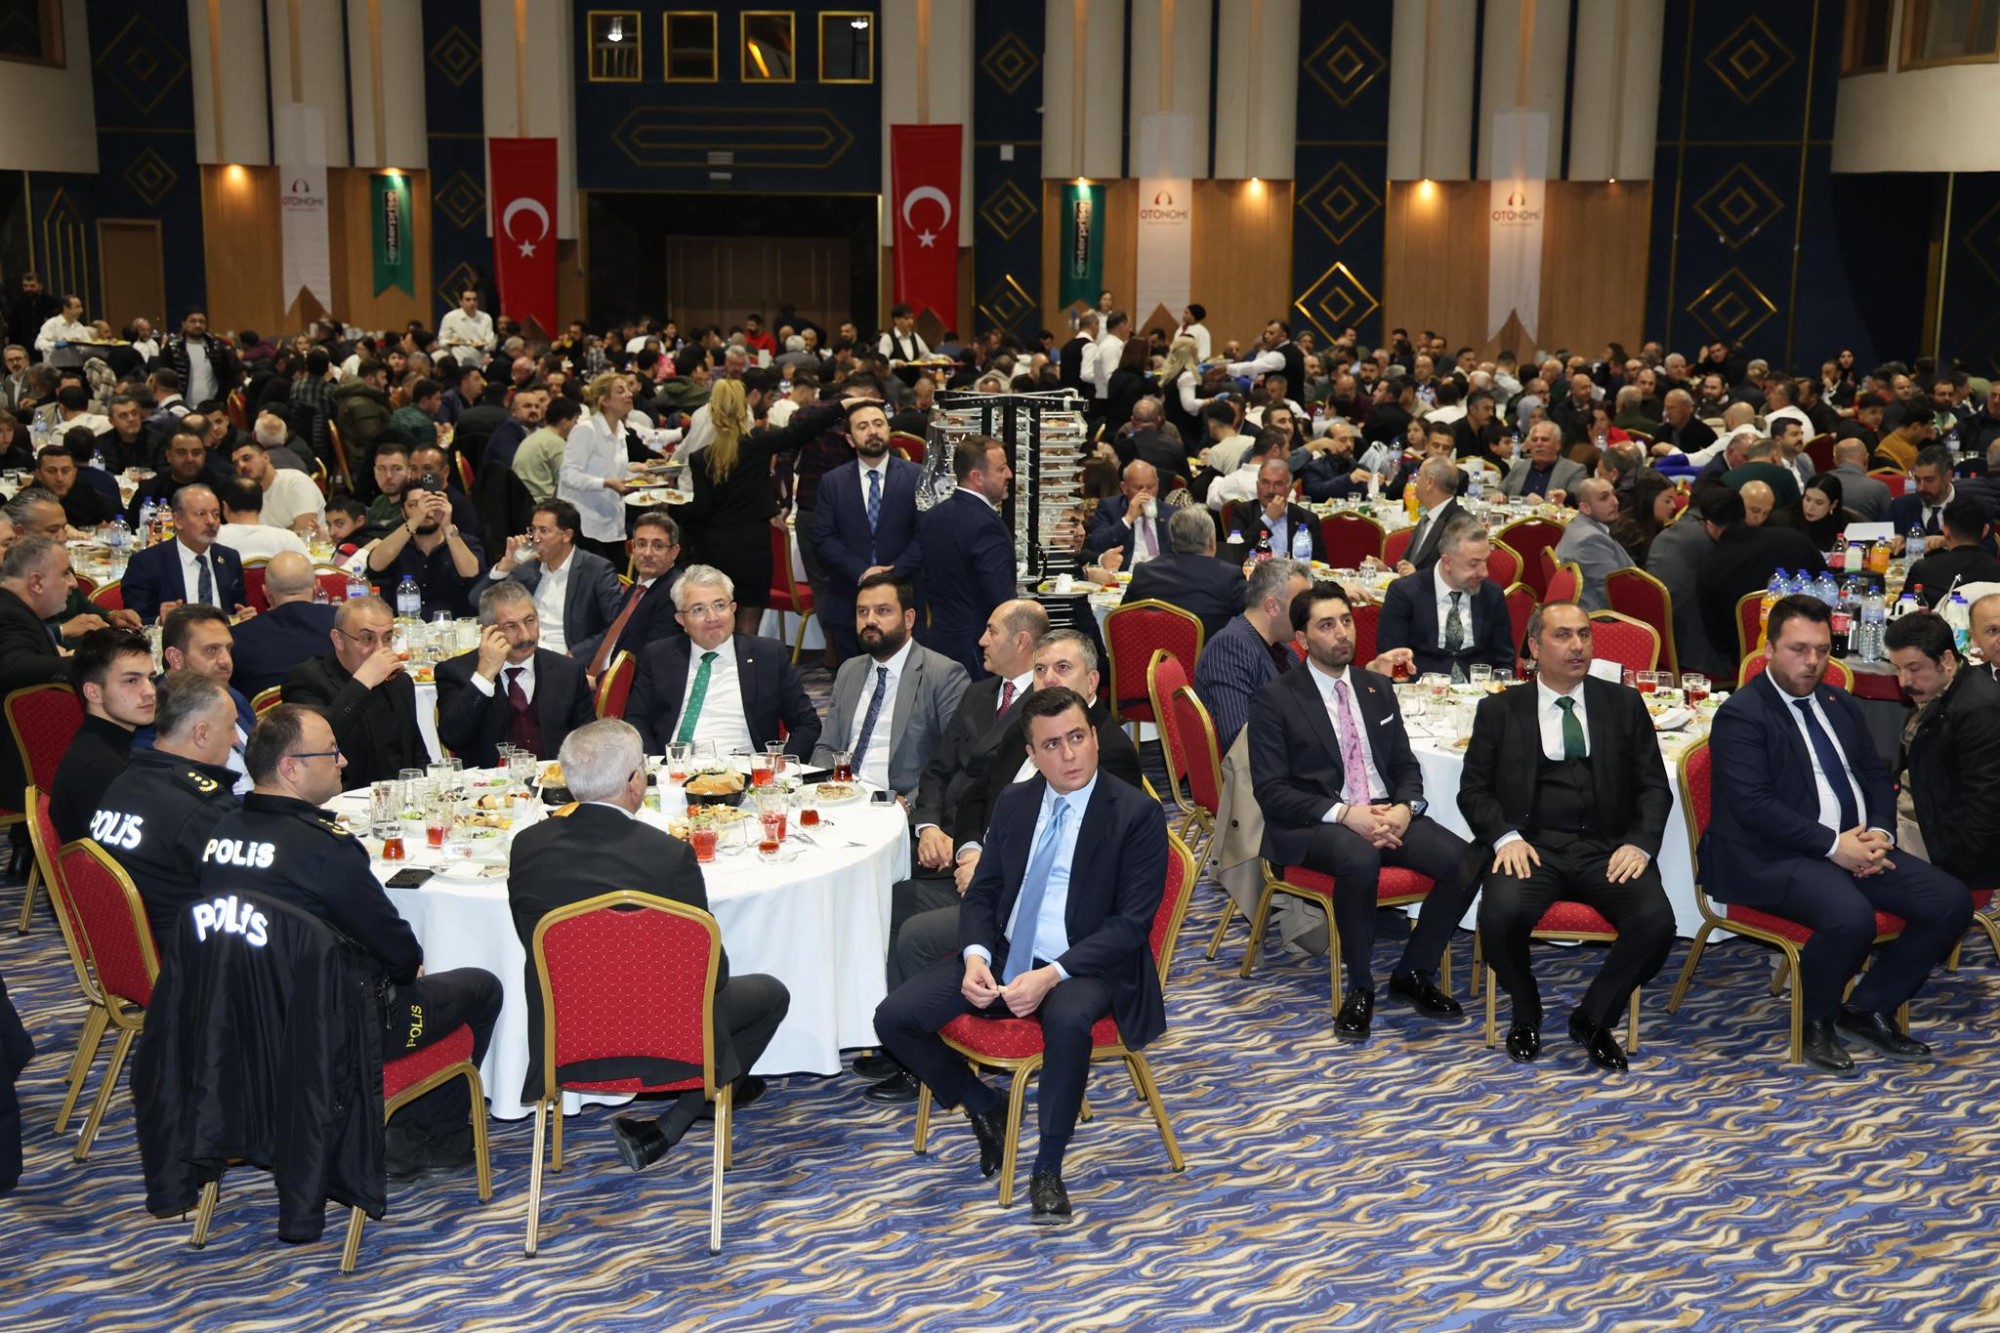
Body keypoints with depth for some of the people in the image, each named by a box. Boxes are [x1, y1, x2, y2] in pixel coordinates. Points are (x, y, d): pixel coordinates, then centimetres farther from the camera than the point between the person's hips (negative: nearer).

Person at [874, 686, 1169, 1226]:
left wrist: (1052, 975, -24)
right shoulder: (1014, 803, 8)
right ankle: (986, 1109, 14)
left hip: (1087, 967, -5)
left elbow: (1132, 921, -12)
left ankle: (1048, 1170, -19)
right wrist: (975, 956, -11)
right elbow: (981, 893, 12)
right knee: (894, 1018, -12)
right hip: (1003, 958, 5)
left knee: (1068, 1019, -40)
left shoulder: (1137, 813, -8)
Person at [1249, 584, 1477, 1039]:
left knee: (1464, 861, -21)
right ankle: (1359, 988, -17)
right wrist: (1343, 814, -21)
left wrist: (1404, 808, -8)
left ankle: (1413, 972, 1)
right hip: (1312, 825, -5)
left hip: (1386, 813, 5)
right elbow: (1270, 791, -8)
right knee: (1360, 858, -39)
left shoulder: (1378, 688, 15)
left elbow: (1405, 766, 16)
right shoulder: (1275, 698, -2)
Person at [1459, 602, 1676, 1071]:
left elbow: (1654, 786, 10)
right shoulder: (1499, 711, 10)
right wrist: (1505, 837, -12)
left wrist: (1640, 843, -8)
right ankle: (1526, 1014, 1)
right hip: (1534, 846, -1)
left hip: (1606, 850, 1)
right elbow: (1474, 790, 7)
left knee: (1656, 921, -28)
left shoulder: (1624, 704, 14)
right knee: (1500, 915, -32)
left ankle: (1593, 1018, 0)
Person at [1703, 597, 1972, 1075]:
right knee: (1851, 917, -34)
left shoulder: (1841, 705, 17)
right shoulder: (1741, 715, -9)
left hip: (1856, 846, 8)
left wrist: (1880, 832, -3)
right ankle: (1817, 1020, -4)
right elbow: (1753, 804, -17)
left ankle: (1867, 1008, 7)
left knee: (1952, 901, -9)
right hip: (1776, 858, -8)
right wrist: (1833, 845, -20)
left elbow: (1876, 777, 19)